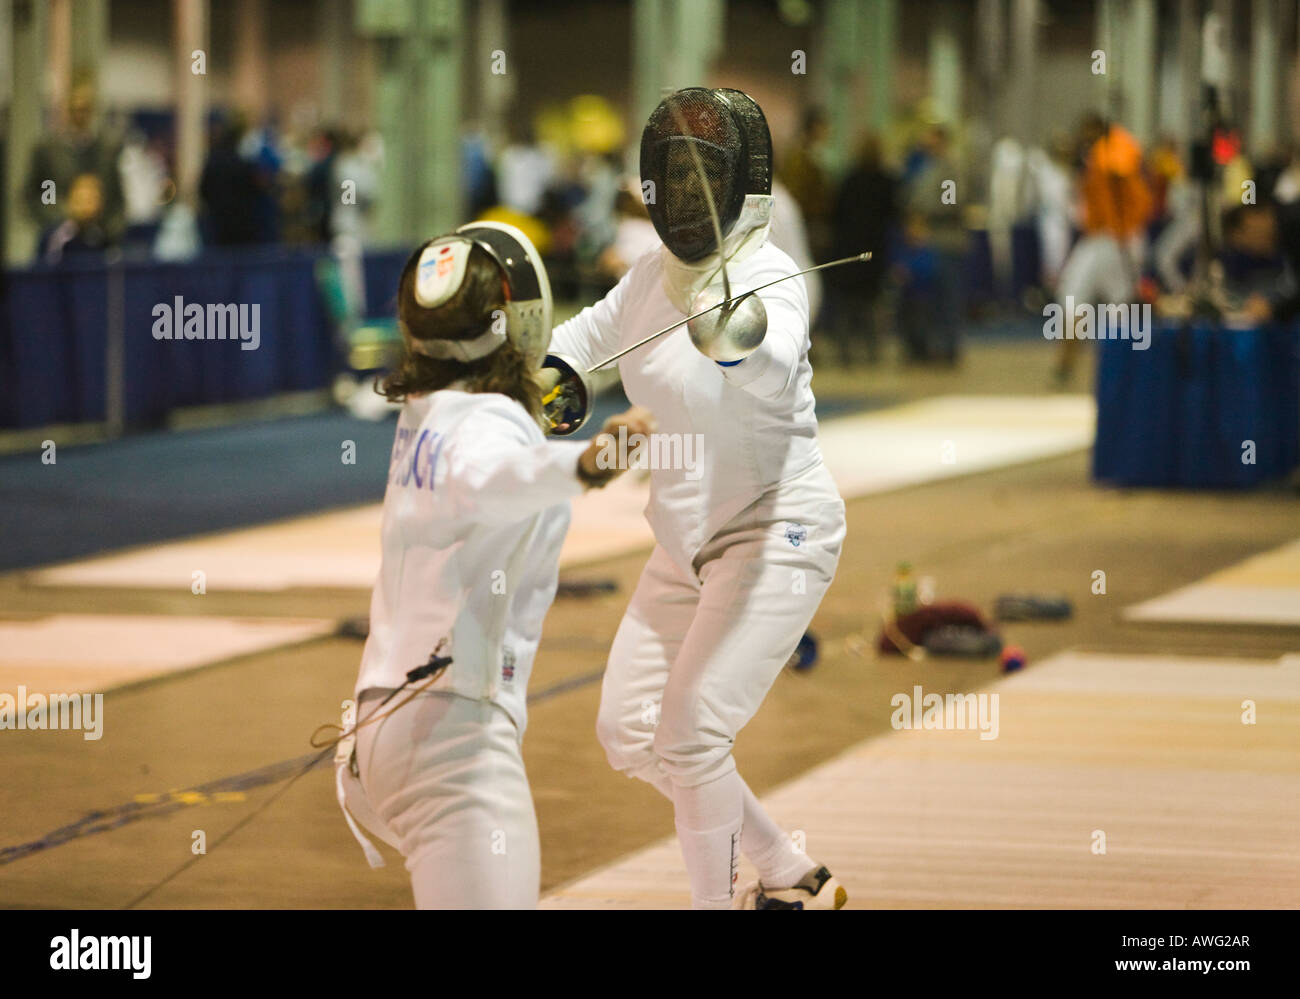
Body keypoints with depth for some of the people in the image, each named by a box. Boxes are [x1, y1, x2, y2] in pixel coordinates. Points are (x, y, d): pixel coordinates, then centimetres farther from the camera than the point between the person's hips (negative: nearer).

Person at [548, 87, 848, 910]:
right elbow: (586, 339, 21)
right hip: (690, 543, 9)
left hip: (778, 538, -8)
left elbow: (776, 370, -44)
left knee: (689, 734, -18)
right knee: (629, 737, 9)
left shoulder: (767, 277, -21)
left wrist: (738, 343, -67)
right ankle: (792, 878, 25)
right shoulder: (655, 276, 2)